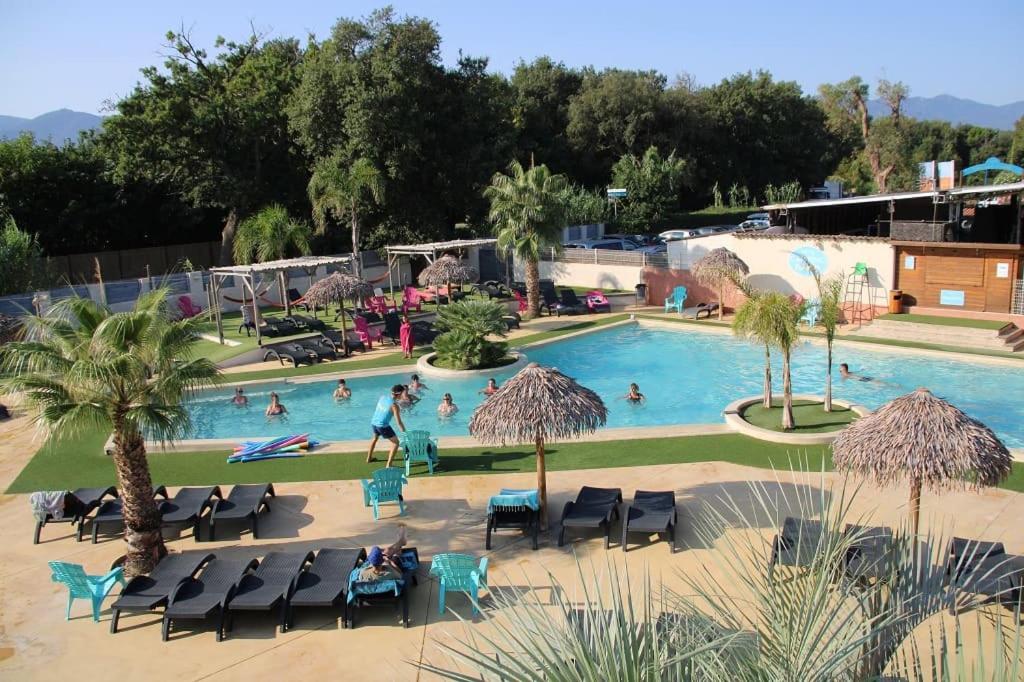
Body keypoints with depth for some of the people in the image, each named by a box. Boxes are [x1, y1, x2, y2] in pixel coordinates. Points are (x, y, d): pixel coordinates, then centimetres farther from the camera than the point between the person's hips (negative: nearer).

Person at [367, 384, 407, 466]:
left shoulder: (382, 397, 0)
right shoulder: (394, 405, -19)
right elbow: (399, 422, -18)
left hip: (373, 423, 7)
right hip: (383, 426, -7)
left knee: (375, 438, 35)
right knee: (396, 442, 6)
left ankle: (369, 458, 50)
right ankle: (389, 464, -1)